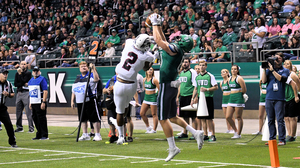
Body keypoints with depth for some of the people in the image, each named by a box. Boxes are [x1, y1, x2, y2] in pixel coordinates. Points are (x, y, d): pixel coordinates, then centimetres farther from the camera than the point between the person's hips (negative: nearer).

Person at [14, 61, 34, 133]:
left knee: (28, 111, -10)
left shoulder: (28, 73, 2)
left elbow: (23, 81, -12)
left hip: (26, 93, -6)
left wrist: (20, 74, -6)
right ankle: (19, 127, 16)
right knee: (18, 111, 8)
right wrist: (23, 84, -8)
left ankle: (31, 128, -11)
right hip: (19, 93, 6)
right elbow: (15, 84, 3)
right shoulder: (17, 74, 15)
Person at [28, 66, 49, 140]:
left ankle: (44, 135, -2)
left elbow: (45, 92, -14)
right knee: (35, 118, 10)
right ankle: (39, 135, 18)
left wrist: (43, 102, -20)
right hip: (33, 103, 8)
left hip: (40, 103, -8)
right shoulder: (31, 80, 17)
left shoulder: (42, 79, -8)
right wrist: (30, 103, 18)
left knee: (42, 119, -7)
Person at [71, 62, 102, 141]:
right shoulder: (78, 78, 20)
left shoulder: (91, 75, 0)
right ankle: (85, 135, 18)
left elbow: (96, 79, -24)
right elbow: (74, 90, 22)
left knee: (94, 118, -6)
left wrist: (93, 68, -25)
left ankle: (97, 135, -3)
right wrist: (72, 101, 16)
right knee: (83, 119, 10)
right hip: (79, 102, 7)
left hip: (90, 101, -7)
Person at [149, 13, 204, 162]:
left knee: (163, 119, -2)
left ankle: (172, 148, 0)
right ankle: (196, 133, 10)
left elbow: (158, 40, -12)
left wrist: (155, 24, -1)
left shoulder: (174, 49, -14)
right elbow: (162, 40, 25)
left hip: (166, 86, -9)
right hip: (172, 86, 9)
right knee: (172, 117, 18)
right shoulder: (173, 50, 11)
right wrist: (157, 25, 25)